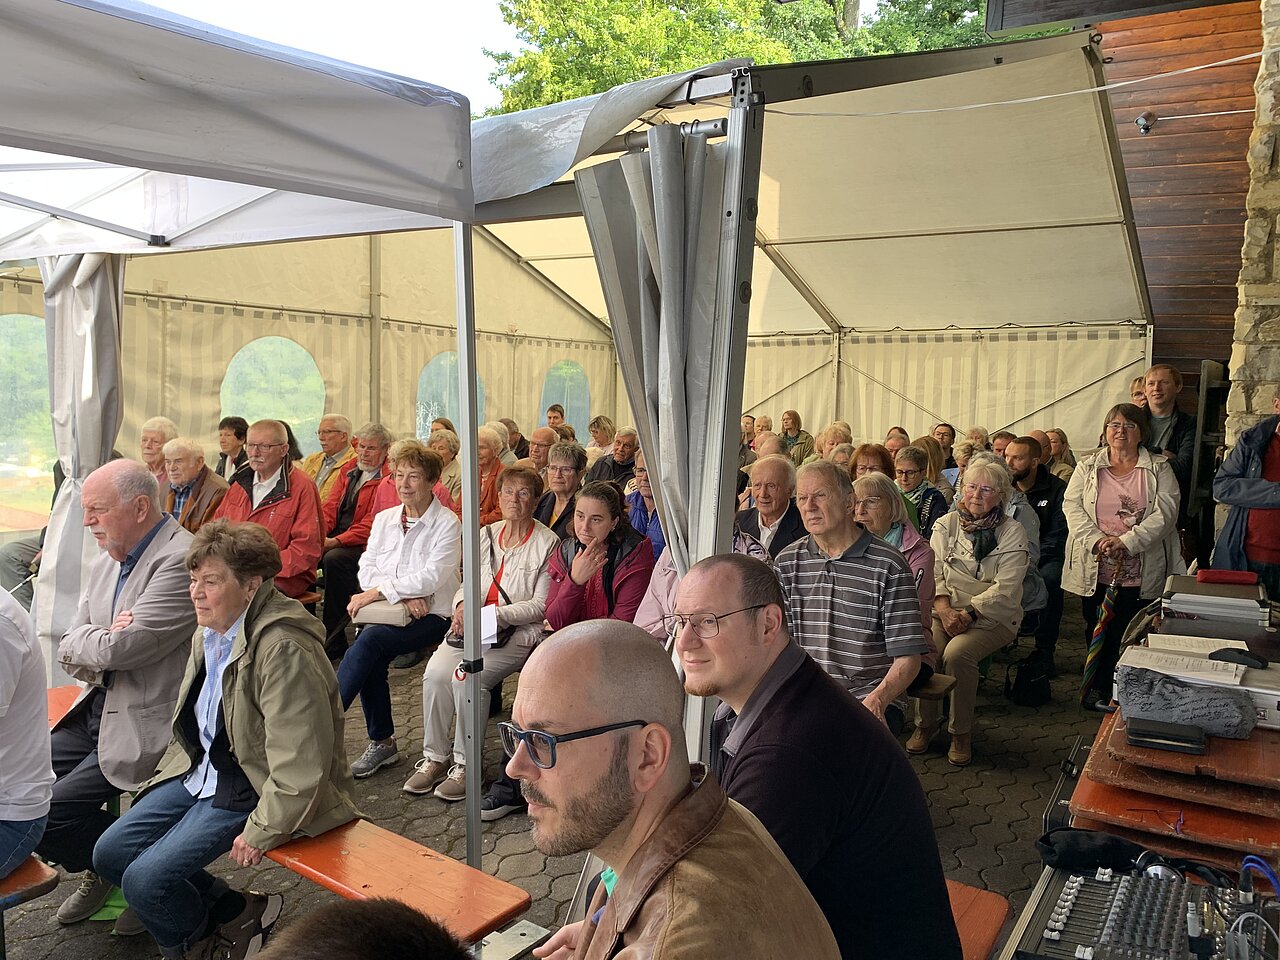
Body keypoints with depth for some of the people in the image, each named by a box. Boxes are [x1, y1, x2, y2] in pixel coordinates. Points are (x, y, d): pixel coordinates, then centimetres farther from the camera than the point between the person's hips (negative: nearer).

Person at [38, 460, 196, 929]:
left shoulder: (181, 560, -22)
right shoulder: (103, 564, 9)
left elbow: (122, 647, -26)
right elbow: (69, 653, 11)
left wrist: (85, 641, -3)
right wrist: (102, 638, -12)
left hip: (144, 725, -9)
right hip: (97, 710, 10)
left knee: (44, 814, -13)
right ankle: (100, 870, 25)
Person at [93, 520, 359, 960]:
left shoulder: (283, 650, -28)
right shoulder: (208, 635, 3)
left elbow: (299, 765, -28)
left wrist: (261, 832, -20)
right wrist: (167, 773, 14)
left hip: (250, 790, -10)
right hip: (201, 773, 10)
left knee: (145, 880, -15)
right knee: (109, 853, 7)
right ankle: (234, 911, 15)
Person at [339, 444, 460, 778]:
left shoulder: (447, 523, -3)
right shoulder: (384, 519, 15)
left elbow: (432, 577, -14)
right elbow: (367, 568, 6)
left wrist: (379, 591, -17)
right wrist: (402, 595, -11)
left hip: (431, 616, -4)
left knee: (370, 638, -30)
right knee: (373, 658, -26)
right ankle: (381, 742, -10)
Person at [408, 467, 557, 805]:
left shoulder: (547, 543, -3)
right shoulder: (486, 535, 15)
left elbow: (541, 606, -8)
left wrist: (492, 614, -16)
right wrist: (463, 604, -5)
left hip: (517, 633, -5)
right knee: (436, 672, -21)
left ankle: (465, 764, -11)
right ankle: (434, 758, -5)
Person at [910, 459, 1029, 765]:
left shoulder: (1012, 532, 0)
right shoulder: (946, 525, 9)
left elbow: (1005, 588, -9)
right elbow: (933, 572, 2)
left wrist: (968, 613, -19)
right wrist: (944, 609, -15)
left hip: (992, 617, -3)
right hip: (947, 611, 3)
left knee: (957, 653, -30)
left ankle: (961, 732, -9)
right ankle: (925, 724, -3)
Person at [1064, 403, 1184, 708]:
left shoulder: (1159, 469, 6)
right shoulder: (1088, 466, 10)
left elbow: (1165, 512, -5)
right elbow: (1072, 506, 0)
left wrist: (1127, 541, -18)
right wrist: (1096, 540, -15)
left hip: (1141, 574, -1)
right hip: (1094, 570, 1)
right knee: (1096, 633, 7)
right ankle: (1101, 693, 20)